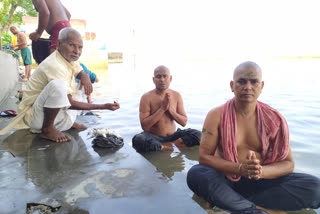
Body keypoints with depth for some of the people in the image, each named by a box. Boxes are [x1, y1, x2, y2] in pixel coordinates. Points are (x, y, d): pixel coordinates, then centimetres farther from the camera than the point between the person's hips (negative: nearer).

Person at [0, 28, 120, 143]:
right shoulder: (54, 66, -25)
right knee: (58, 85, -36)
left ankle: (69, 122, 10)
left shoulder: (68, 57, 0)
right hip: (34, 116, -9)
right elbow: (70, 103, -25)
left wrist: (85, 77, -14)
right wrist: (103, 106, -28)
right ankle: (47, 129, -17)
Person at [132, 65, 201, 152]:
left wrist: (170, 109, -14)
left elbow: (184, 122, 3)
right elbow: (144, 126, -16)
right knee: (138, 140, -35)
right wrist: (162, 109, -19)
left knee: (197, 134, -16)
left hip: (172, 136, 4)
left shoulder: (176, 95, 2)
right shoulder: (146, 97, -10)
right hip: (153, 137, -4)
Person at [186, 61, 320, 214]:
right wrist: (240, 168, -24)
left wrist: (261, 171, -21)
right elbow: (204, 156, -10)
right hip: (226, 180, -2)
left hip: (260, 182, 3)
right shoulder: (217, 115, -6)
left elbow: (288, 163, 1)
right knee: (195, 174, -32)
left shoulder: (275, 120, 0)